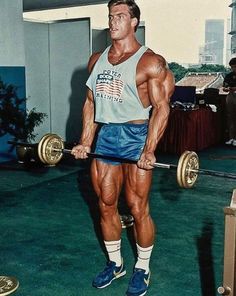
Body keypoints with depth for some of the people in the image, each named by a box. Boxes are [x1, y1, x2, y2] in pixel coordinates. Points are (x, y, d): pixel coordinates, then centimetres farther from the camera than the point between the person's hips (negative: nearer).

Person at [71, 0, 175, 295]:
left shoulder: (150, 62, -7)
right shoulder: (97, 60, 12)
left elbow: (161, 107, -11)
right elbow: (90, 103, 15)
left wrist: (149, 150, -18)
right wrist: (85, 142, 9)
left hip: (135, 136, -5)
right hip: (105, 137, 6)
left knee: (138, 208, 1)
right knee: (106, 205, 11)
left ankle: (142, 269, 20)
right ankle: (115, 263, 29)